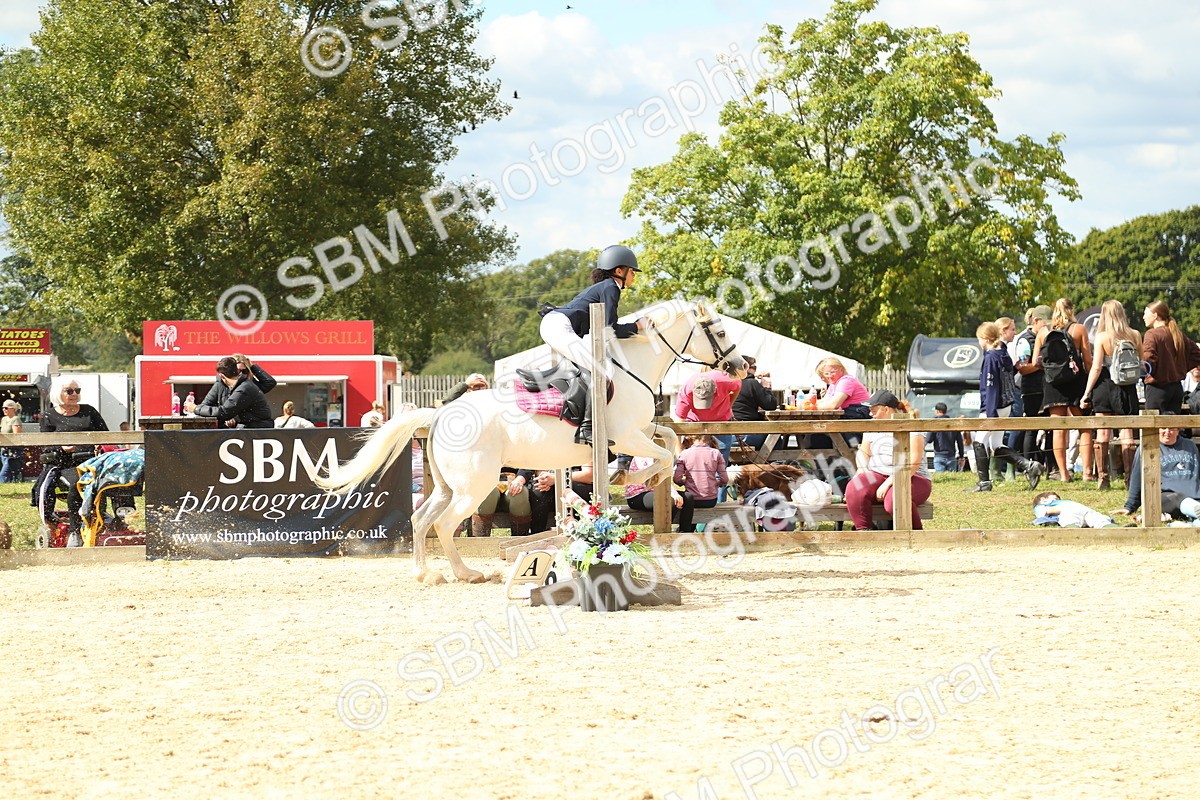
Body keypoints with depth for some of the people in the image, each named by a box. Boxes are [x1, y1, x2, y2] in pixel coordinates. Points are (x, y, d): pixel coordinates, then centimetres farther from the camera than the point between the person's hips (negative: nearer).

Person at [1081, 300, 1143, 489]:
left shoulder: (1102, 337, -7)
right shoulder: (1135, 336, 0)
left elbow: (1096, 367, -9)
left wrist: (1086, 393, -4)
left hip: (1105, 386, -2)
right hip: (1127, 388, 2)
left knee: (1103, 433, 3)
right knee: (1127, 433, 3)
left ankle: (1102, 477, 1)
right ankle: (1130, 478, -2)